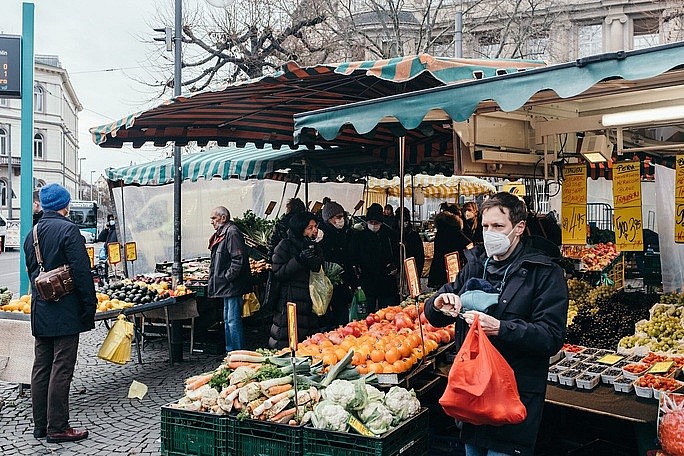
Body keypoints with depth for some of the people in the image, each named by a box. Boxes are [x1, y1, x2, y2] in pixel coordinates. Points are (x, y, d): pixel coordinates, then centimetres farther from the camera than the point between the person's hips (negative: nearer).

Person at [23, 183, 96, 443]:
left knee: (41, 368, 12)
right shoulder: (68, 229, -13)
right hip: (65, 312, -8)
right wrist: (90, 305, -11)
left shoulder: (32, 234, 12)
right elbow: (81, 271, -16)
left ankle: (40, 425, 21)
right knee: (61, 370, -3)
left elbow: (31, 271, 18)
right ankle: (57, 428, 2)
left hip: (39, 311, 8)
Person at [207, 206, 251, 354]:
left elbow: (238, 259, -23)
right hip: (227, 287, 11)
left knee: (233, 320, -7)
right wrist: (214, 276, 16)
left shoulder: (232, 233, -15)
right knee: (227, 320, 17)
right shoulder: (221, 234, 17)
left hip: (233, 286, -11)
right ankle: (231, 351, 26)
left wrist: (228, 277, -19)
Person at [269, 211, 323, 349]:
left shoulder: (316, 247, 18)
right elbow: (278, 273, -9)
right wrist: (299, 260, -18)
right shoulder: (285, 245, -1)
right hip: (290, 303, -5)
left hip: (311, 305, 5)